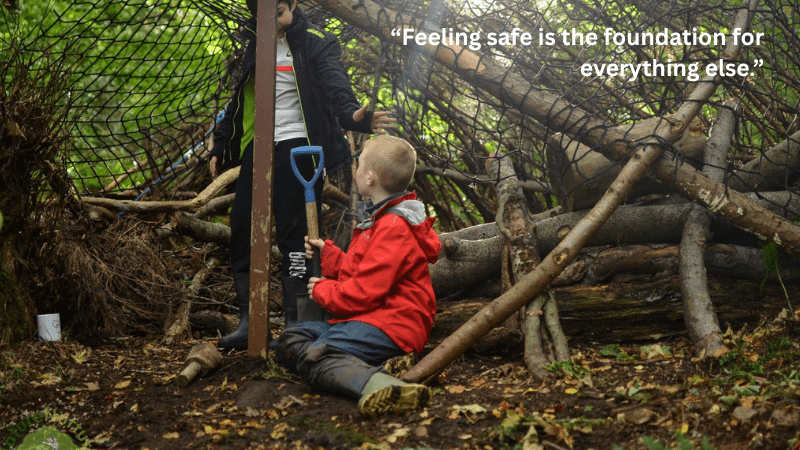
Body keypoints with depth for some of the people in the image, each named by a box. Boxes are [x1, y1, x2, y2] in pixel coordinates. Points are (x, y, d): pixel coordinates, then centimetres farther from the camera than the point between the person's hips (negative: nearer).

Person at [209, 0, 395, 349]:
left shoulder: (316, 44, -1)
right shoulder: (255, 48, 18)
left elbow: (335, 86, -16)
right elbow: (239, 103, 25)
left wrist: (353, 114, -37)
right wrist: (220, 147, 23)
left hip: (297, 148, -6)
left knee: (294, 236, -8)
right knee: (241, 229, 1)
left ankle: (295, 327, -3)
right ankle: (248, 322, 8)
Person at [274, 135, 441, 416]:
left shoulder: (393, 228, -14)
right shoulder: (383, 221, 22)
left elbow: (364, 292, -19)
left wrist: (323, 290, -3)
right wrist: (327, 253, 26)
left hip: (388, 328, -11)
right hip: (369, 319, 11)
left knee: (312, 358, -30)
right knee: (290, 341, 4)